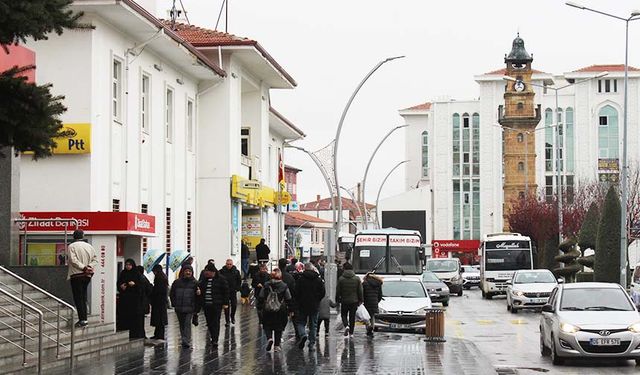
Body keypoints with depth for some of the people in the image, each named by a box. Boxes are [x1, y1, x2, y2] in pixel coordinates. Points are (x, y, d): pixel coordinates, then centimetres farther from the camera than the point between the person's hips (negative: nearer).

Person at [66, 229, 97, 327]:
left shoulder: (71, 247, -8)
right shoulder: (89, 246, 9)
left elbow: (73, 260, -18)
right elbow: (95, 259, 6)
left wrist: (83, 267, -17)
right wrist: (89, 266, -7)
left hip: (76, 275, -5)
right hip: (87, 275, 6)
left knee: (78, 298, -4)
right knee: (83, 297, 14)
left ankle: (82, 319, -10)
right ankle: (83, 318, 14)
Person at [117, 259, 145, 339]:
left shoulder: (137, 274, 0)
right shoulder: (122, 274, 9)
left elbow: (142, 285, -3)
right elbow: (118, 284, 13)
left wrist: (134, 284, -20)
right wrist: (121, 286, -8)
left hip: (135, 299, -3)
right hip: (124, 299, 3)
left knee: (135, 317, -5)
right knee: (125, 317, -1)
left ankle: (136, 335, -2)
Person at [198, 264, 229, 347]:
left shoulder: (220, 279, -3)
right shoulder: (204, 279, 11)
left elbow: (226, 291, -3)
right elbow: (201, 290, 17)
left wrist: (225, 303, -7)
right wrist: (201, 303, 6)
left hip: (216, 305, -5)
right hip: (206, 305, 5)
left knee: (215, 322, -8)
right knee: (209, 323, 9)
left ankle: (215, 340, -11)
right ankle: (213, 338, 23)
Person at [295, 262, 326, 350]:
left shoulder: (300, 279, -6)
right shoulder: (319, 280, -1)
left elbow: (296, 292, -6)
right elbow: (323, 293, 1)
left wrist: (300, 301, 10)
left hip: (303, 305, -2)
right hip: (315, 306, 2)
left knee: (301, 322, 11)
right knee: (313, 325, 10)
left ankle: (303, 334, -17)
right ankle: (312, 343, 8)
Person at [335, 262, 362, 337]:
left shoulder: (341, 279, -8)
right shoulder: (357, 279, -2)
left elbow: (338, 291, -3)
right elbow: (360, 291, 2)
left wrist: (337, 300, 8)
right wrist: (360, 300, 10)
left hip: (344, 301, -2)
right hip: (354, 301, 2)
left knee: (344, 315, 13)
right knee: (352, 316, 11)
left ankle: (346, 326, -15)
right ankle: (351, 332, 13)